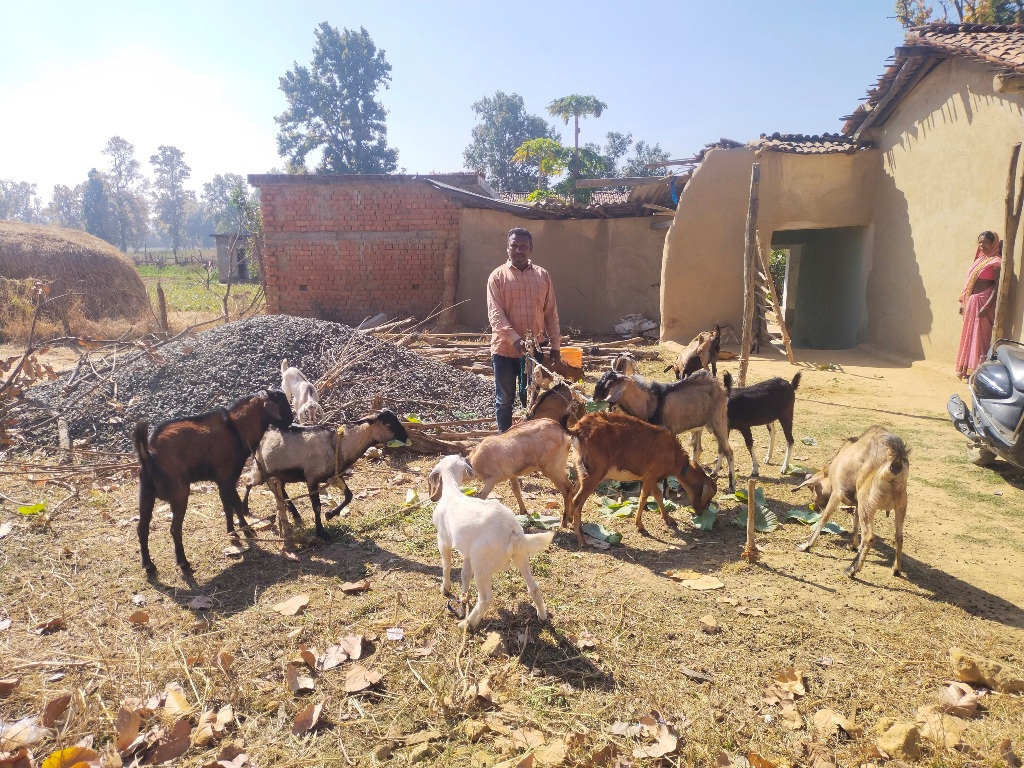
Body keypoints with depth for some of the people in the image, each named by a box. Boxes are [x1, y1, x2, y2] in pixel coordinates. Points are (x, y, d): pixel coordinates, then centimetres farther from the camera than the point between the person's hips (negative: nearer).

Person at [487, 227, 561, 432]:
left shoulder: (543, 275, 7)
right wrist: (514, 338, -25)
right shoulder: (498, 276, -3)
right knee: (504, 400, 8)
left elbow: (551, 313, 10)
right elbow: (495, 313, -12)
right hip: (505, 349, -2)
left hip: (535, 349, 3)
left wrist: (555, 344, 6)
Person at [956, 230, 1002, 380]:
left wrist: (986, 306, -22)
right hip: (971, 303, 8)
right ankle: (969, 369, 19)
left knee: (980, 336, -6)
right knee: (969, 336, 11)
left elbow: (998, 286, -15)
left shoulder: (995, 261, -8)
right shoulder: (979, 260, 16)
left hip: (983, 302, -8)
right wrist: (963, 302, 15)